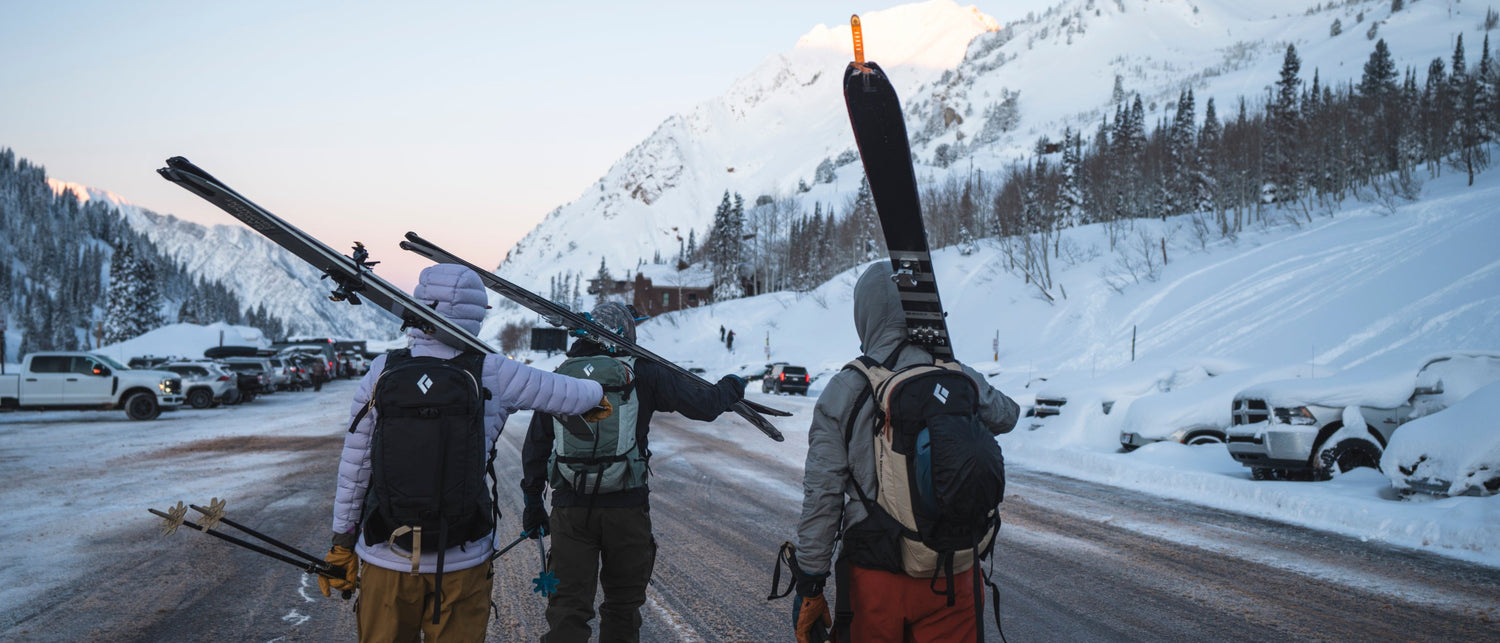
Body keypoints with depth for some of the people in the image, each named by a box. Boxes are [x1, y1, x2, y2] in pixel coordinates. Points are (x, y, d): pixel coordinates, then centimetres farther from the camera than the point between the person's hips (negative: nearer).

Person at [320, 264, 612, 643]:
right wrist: (601, 391, 27)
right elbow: (569, 394, 4)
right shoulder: (492, 375, -9)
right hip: (462, 564, -1)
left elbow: (353, 470, 1)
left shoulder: (382, 372, -3)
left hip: (386, 560, 2)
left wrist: (342, 543, 12)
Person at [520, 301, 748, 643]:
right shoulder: (642, 374, -4)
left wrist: (533, 502, 17)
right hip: (626, 508, -2)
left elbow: (535, 445, 9)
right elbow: (702, 405, -3)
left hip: (570, 510, 2)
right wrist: (730, 387, 18)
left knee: (568, 605, 4)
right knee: (622, 604, 15)